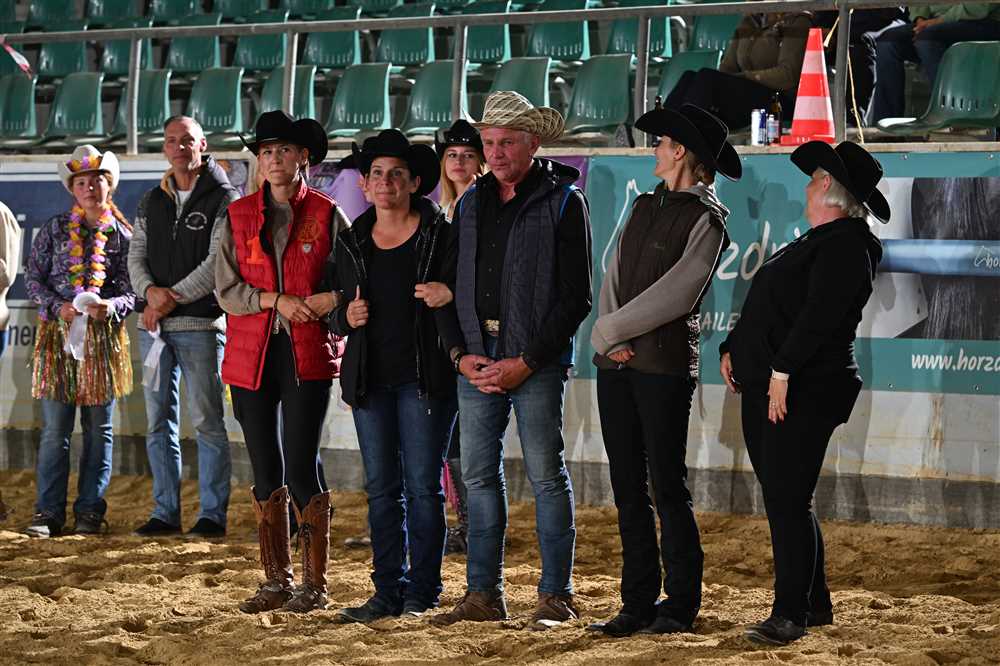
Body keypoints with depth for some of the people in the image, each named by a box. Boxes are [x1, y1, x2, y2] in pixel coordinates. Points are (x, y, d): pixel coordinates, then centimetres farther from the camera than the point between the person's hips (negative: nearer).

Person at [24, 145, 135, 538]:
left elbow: (134, 290, 4)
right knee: (55, 428, -3)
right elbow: (33, 278, 5)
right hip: (57, 332, 0)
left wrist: (111, 307, -17)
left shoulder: (122, 236, 5)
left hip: (103, 335, 1)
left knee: (98, 427, 5)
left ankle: (89, 512, 11)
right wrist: (58, 307, -11)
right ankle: (48, 513, 0)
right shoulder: (54, 230, 6)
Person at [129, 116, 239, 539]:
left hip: (201, 323, -6)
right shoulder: (151, 203, 16)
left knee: (207, 421, -4)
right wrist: (150, 292, -10)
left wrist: (173, 298, -13)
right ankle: (165, 512, 12)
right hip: (154, 325, 6)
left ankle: (212, 514, -1)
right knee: (159, 422, 6)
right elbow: (137, 257, 11)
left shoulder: (224, 200, -2)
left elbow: (217, 263, -10)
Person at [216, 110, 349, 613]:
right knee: (265, 471, 7)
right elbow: (226, 289, 2)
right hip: (251, 355, 3)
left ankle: (314, 584, 1)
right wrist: (276, 300, -11)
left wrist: (328, 301, -15)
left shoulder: (326, 215, 3)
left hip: (308, 355, -3)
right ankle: (276, 581, 15)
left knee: (302, 467, -7)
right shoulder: (238, 216, 9)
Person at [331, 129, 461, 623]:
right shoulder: (352, 243, 12)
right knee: (381, 488, 5)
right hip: (370, 378, 4)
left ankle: (422, 590, 3)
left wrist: (450, 296, -22)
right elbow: (338, 317, 18)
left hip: (424, 378, -4)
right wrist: (346, 317, -4)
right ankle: (388, 591, 9)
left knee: (423, 485, -3)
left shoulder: (440, 235, 0)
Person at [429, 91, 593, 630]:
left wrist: (526, 362, -13)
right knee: (479, 476, 6)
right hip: (476, 359, 5)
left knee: (546, 475, -2)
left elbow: (575, 297, -7)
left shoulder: (563, 203, -3)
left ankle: (556, 596, 4)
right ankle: (483, 595, 12)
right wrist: (463, 355, -1)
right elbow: (451, 286, 15)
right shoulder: (471, 205, 13)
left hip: (536, 362, -5)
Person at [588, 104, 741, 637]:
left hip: (666, 363, -7)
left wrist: (610, 329, -10)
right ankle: (637, 603, 12)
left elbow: (674, 295, -14)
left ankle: (680, 605, 4)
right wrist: (611, 341, -5)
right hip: (616, 364, 7)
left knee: (667, 487, -3)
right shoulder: (645, 207, 17)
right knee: (628, 488, 7)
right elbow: (615, 278, 11)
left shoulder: (706, 219, -5)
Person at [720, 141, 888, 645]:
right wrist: (732, 348, 14)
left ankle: (791, 613, -6)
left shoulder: (845, 246, -11)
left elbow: (819, 315, -22)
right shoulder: (815, 243, 21)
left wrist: (783, 370, -25)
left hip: (802, 394, -10)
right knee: (783, 500, 13)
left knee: (787, 501, -10)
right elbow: (764, 306, 25)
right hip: (766, 389, 10)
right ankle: (814, 604, 22)